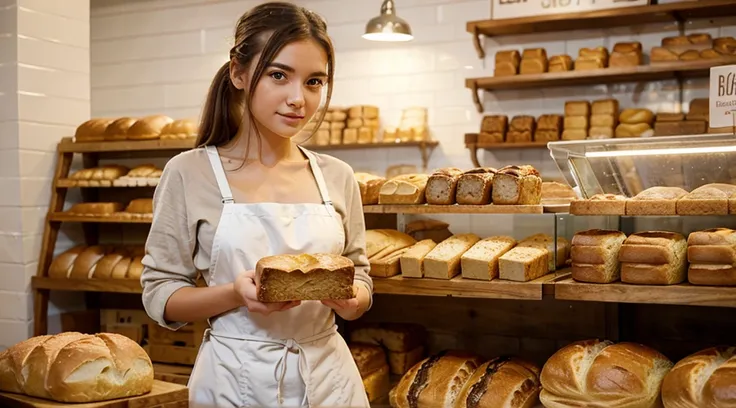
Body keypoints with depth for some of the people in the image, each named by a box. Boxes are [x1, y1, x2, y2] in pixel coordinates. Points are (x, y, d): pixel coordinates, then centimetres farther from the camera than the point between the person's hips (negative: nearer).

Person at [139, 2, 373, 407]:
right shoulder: (190, 173, -8)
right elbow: (159, 292, -5)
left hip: (328, 375, 3)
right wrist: (235, 294, -22)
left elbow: (360, 279, 8)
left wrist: (350, 297, -14)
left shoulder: (338, 178, 1)